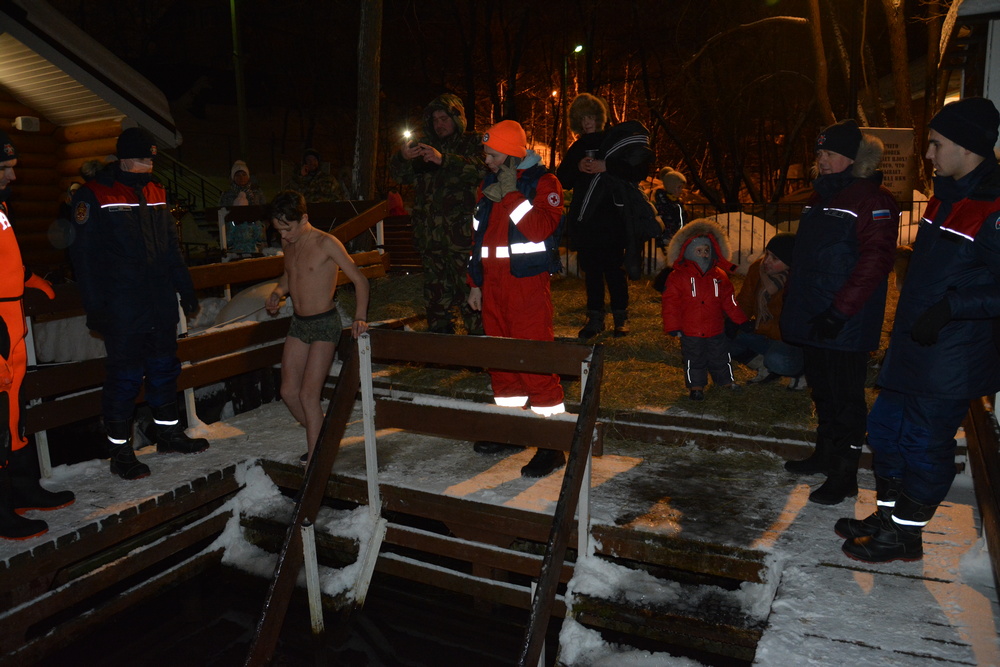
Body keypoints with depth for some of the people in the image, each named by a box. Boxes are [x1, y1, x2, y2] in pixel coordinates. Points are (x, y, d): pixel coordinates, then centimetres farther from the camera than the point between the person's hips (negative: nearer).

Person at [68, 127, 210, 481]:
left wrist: (186, 290, 17)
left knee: (164, 369, 15)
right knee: (124, 378, 0)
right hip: (122, 311, -6)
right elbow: (85, 257, -10)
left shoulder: (155, 192, 11)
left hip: (161, 305, 6)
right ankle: (120, 451, 13)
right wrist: (95, 308, -13)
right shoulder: (94, 196, -8)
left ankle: (168, 431, 30)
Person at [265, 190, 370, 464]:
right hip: (298, 323, 8)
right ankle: (322, 439, 27)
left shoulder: (326, 244, -15)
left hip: (324, 324, -7)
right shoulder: (288, 244, 6)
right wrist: (278, 292, 3)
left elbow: (359, 279, -15)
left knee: (309, 394, -10)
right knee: (288, 392, 7)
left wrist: (360, 316, -27)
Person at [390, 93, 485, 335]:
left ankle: (478, 334, -4)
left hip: (462, 233, -5)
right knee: (435, 288, 10)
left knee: (468, 286, -11)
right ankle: (439, 331, 21)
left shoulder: (472, 143, 6)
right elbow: (398, 175, 13)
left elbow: (481, 169, -15)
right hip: (430, 233, 5)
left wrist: (443, 159, -24)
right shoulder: (424, 145, 20)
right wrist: (403, 158, -10)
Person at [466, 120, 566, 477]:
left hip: (527, 283, -7)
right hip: (493, 284, 7)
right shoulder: (488, 185, 17)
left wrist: (511, 195, -19)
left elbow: (541, 228, -20)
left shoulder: (542, 182, -4)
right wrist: (475, 283, 18)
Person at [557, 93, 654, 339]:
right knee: (591, 270, 7)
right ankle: (595, 318, 15)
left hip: (612, 219, -4)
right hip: (584, 221, 5)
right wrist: (577, 168, -8)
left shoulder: (616, 140, 1)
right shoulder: (577, 148, 17)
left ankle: (621, 317, 9)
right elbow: (563, 180, 12)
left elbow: (639, 169, -9)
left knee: (614, 269, -3)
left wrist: (606, 167, -17)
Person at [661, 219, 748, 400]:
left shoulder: (719, 276, 4)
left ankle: (726, 381, 35)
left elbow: (729, 301, 12)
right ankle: (696, 386, 21)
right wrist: (673, 327, -13)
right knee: (694, 360, 7)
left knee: (720, 357, 16)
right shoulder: (678, 276, -10)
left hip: (716, 330, 4)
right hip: (690, 332, -4)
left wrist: (741, 320, 13)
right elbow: (670, 302, -10)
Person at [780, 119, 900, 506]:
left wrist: (839, 311, -24)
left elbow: (875, 261, -21)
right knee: (823, 391, 19)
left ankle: (845, 476, 12)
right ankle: (825, 455, 34)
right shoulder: (821, 197, 15)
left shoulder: (872, 200, -13)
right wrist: (794, 306, 19)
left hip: (845, 325, -8)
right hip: (812, 319, 9)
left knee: (846, 399, 1)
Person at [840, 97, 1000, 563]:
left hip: (950, 359, -9)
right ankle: (886, 515, 33)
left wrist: (950, 307, -26)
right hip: (911, 348, 9)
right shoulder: (946, 197, 11)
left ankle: (906, 535, 20)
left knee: (924, 442, 3)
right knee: (886, 429, 16)